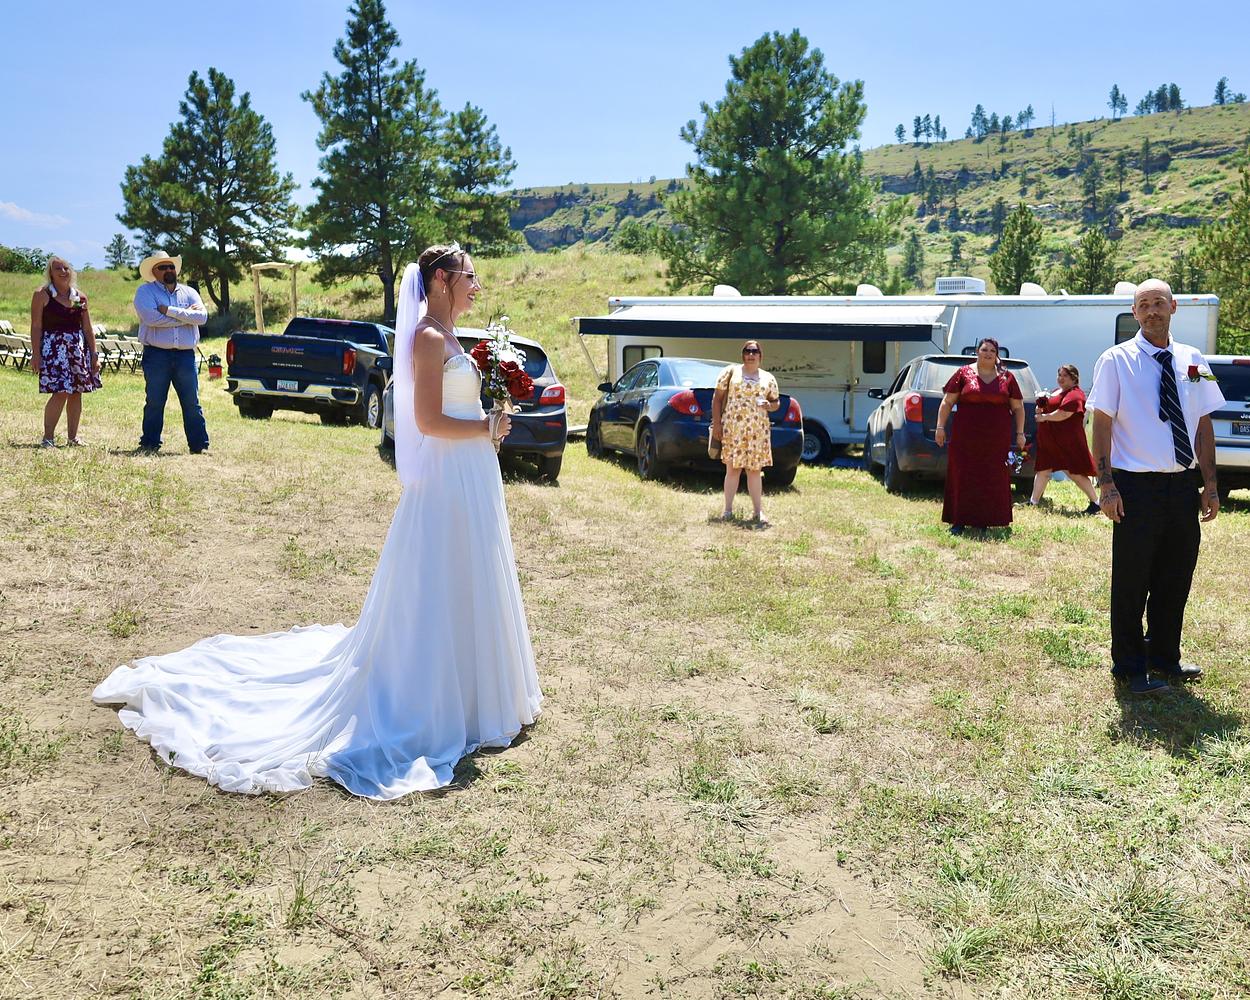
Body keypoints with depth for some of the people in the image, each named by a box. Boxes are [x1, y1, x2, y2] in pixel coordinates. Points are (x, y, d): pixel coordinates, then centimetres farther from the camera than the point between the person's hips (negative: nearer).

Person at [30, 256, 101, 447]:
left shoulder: (80, 297, 11)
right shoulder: (42, 295, -1)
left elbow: (88, 329, 13)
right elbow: (36, 326, -4)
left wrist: (94, 355, 9)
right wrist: (35, 354, -10)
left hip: (79, 348, 5)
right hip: (54, 348, -5)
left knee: (76, 393, 5)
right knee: (61, 392, -13)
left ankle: (72, 436, 14)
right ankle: (48, 436, -3)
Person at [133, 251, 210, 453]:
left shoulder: (189, 292, 15)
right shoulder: (145, 291, 5)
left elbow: (202, 316, -4)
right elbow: (150, 318, -14)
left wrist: (171, 311, -12)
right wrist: (186, 315, -8)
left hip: (185, 355, 2)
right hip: (156, 355, -2)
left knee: (192, 403, 2)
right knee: (154, 403, 3)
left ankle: (199, 445, 6)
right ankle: (149, 444, 12)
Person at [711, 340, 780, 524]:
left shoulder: (768, 378, 14)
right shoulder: (731, 371, 6)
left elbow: (776, 402, 19)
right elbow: (717, 398, 5)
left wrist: (769, 406, -6)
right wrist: (716, 423, -4)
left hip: (758, 431, 2)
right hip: (732, 429, -2)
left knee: (755, 471, 2)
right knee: (732, 469, -1)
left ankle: (759, 511, 4)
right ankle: (728, 510, 6)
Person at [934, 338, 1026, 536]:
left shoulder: (1007, 378, 9)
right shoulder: (964, 373, 3)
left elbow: (1018, 408, 13)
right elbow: (947, 402, 2)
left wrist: (1020, 433, 7)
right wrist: (940, 427, -5)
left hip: (997, 440, 2)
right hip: (966, 438, -2)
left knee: (993, 480, 3)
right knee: (963, 478, -1)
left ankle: (985, 522, 11)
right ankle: (959, 521, 6)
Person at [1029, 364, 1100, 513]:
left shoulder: (1074, 394, -13)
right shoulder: (1057, 391, 19)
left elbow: (1063, 414, -25)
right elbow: (1047, 408, 27)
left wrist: (1044, 417, -12)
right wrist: (1040, 405, 3)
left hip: (1068, 442, -10)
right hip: (1049, 440, 10)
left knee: (1074, 473, -8)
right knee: (1042, 471, 12)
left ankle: (1095, 502, 0)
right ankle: (1033, 502, 20)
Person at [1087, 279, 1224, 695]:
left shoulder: (1193, 361, 8)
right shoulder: (1116, 361, -5)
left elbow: (1204, 426, 10)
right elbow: (1101, 425, -8)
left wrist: (1210, 484, 7)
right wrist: (1106, 484, -15)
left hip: (1183, 485, 5)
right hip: (1137, 486, -5)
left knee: (1176, 578, 14)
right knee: (1132, 582, 3)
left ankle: (1164, 658, 32)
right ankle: (1130, 668, 17)